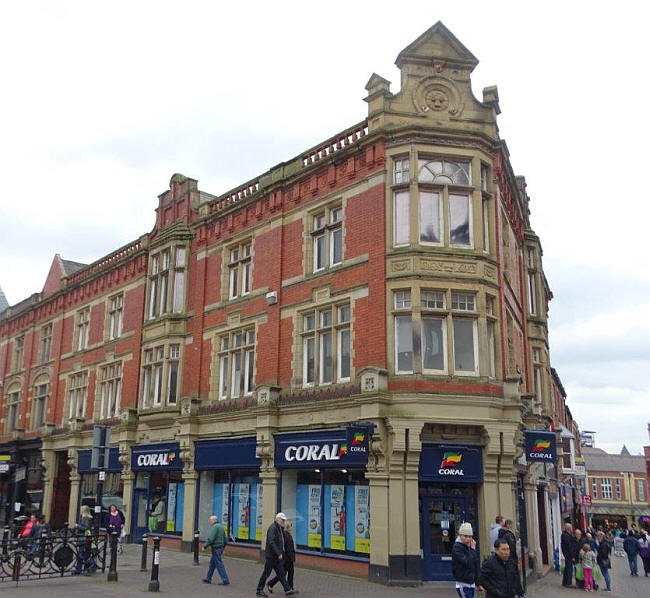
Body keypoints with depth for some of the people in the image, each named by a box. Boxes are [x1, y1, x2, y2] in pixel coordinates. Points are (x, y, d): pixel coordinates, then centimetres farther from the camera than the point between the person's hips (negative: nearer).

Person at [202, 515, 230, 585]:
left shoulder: (214, 527, -14)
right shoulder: (221, 526, 15)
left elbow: (211, 539, -22)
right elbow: (226, 539, 18)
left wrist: (205, 546, -12)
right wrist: (223, 547, 26)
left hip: (216, 548, -10)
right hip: (220, 548, 10)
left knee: (219, 564, -6)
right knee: (212, 563, 18)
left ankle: (225, 580, -7)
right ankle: (208, 578, 27)